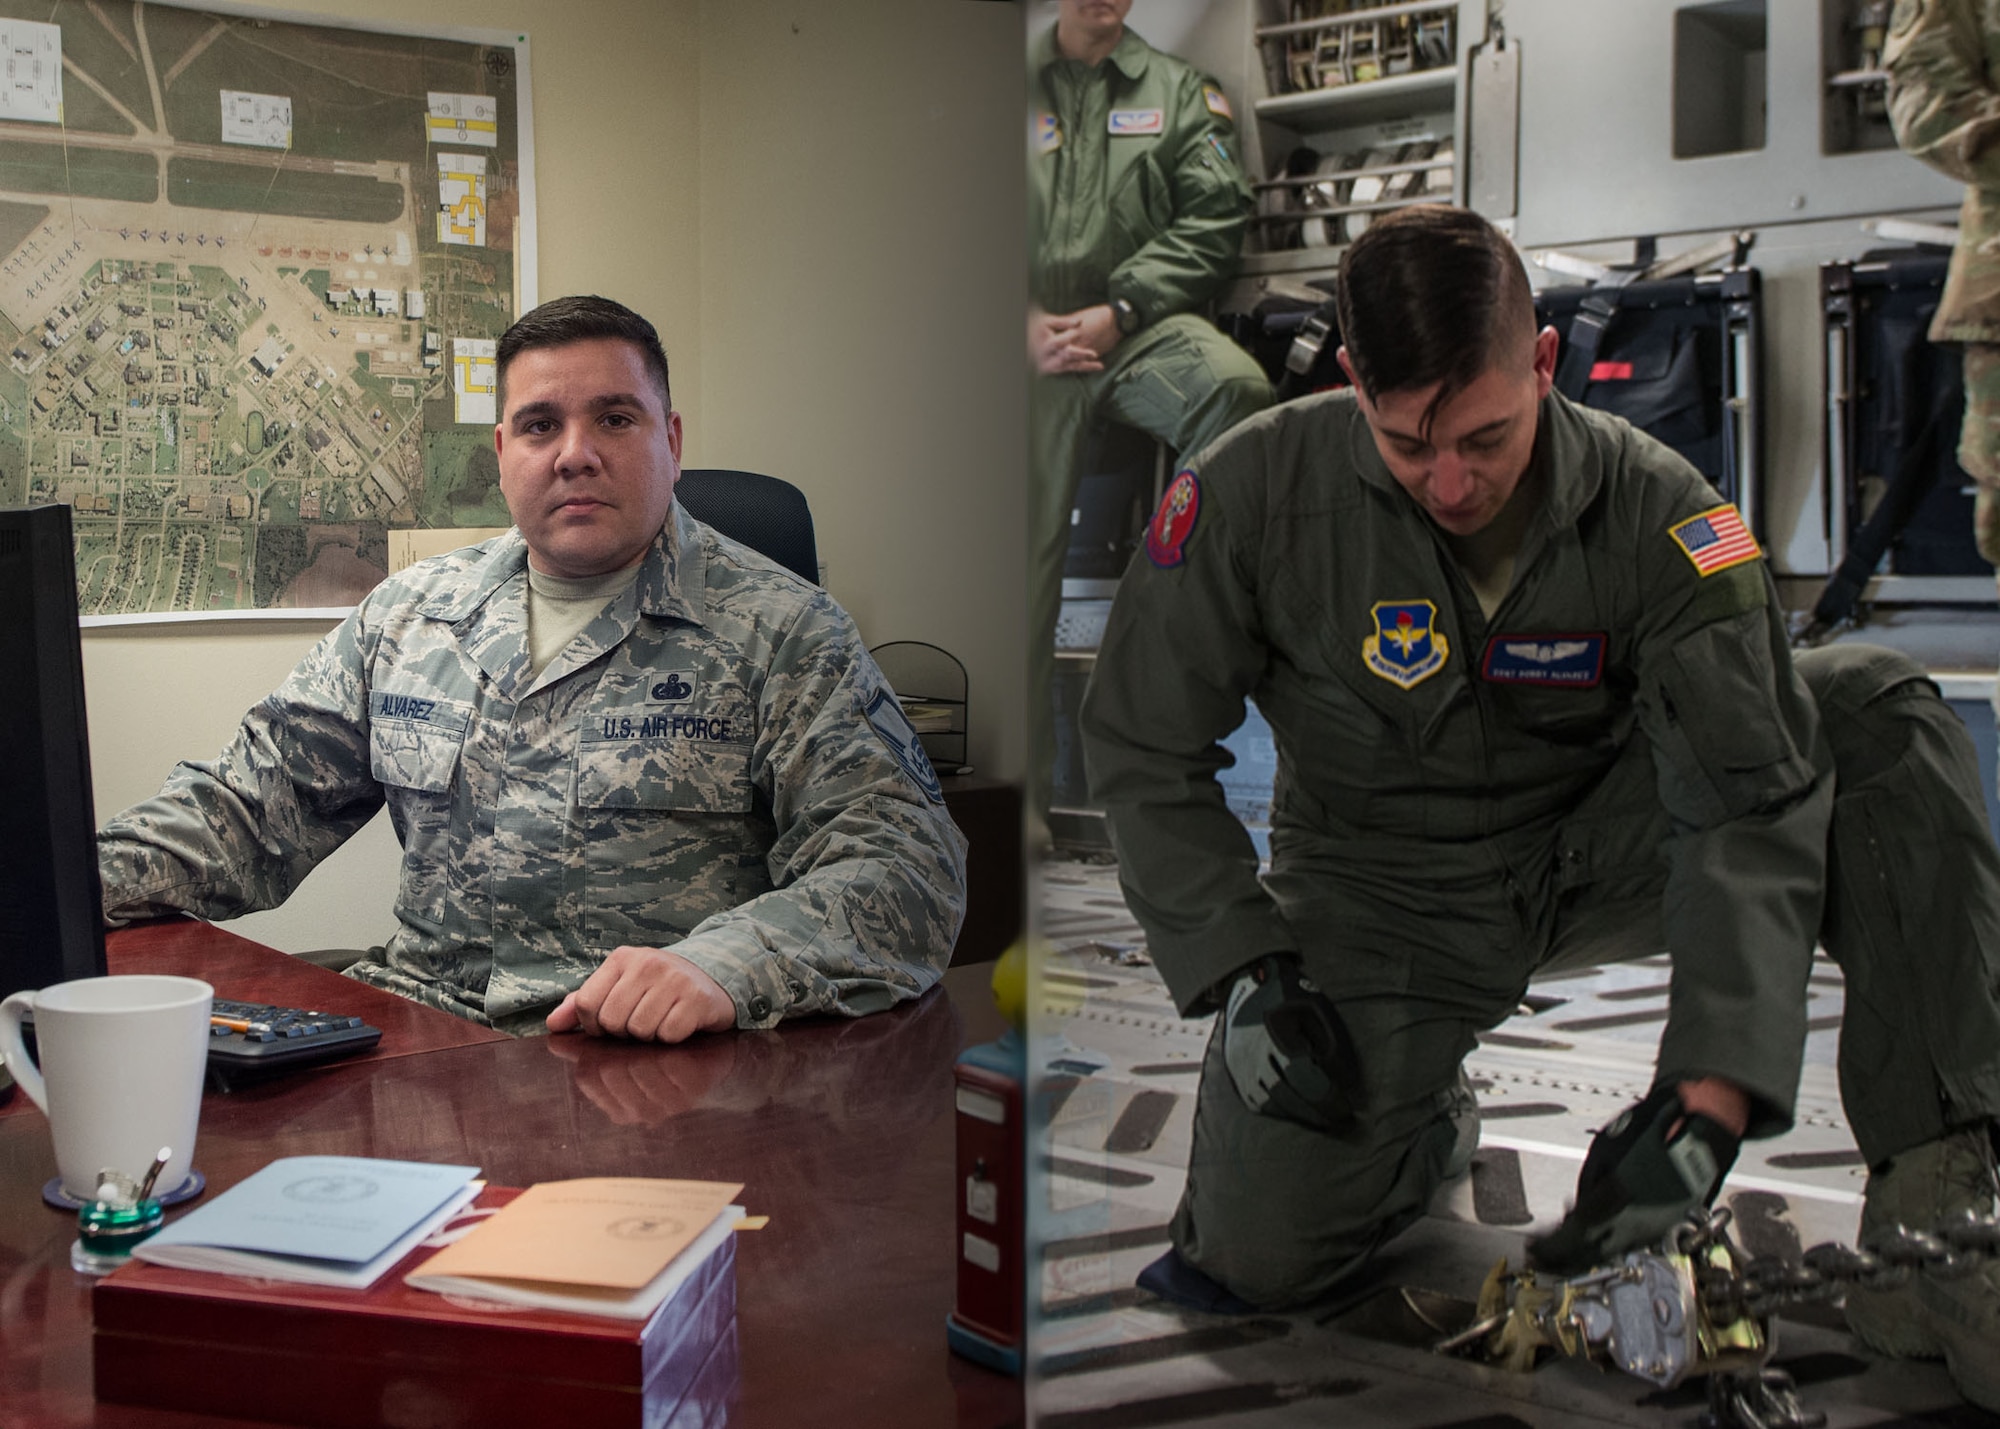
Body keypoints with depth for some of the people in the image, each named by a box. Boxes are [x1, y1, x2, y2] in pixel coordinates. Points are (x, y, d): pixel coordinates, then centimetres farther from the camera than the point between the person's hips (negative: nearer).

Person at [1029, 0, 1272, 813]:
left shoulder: (1179, 91, 15)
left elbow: (1215, 216, 3)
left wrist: (1118, 311, -9)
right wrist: (1025, 322, -5)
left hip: (1144, 328, -1)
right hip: (1034, 346, 1)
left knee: (1236, 387, -36)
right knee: (1024, 557, -4)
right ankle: (1023, 795, 3)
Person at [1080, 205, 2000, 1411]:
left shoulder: (1657, 511, -19)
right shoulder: (1255, 491, -19)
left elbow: (1753, 805, -22)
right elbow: (1141, 747, -7)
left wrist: (1706, 1107, -33)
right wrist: (1243, 976, -17)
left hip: (1604, 846, 1)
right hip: (1386, 894, -1)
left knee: (1881, 710, -22)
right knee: (1253, 1258, -20)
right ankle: (1419, 1133, 17)